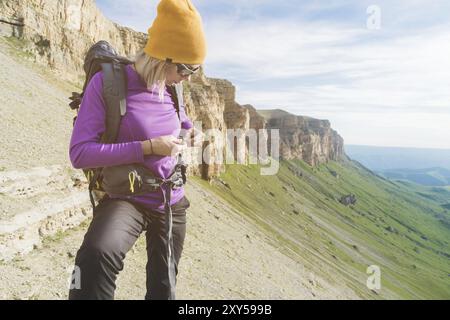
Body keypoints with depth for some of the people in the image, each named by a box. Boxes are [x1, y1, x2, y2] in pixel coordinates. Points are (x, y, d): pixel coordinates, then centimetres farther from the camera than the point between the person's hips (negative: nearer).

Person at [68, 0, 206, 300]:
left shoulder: (172, 89, 2)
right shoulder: (107, 82, -16)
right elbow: (80, 153, -21)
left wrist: (190, 131, 0)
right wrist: (149, 147, -25)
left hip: (173, 204, 5)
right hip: (127, 200, -5)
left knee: (162, 289, 16)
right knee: (97, 255, -39)